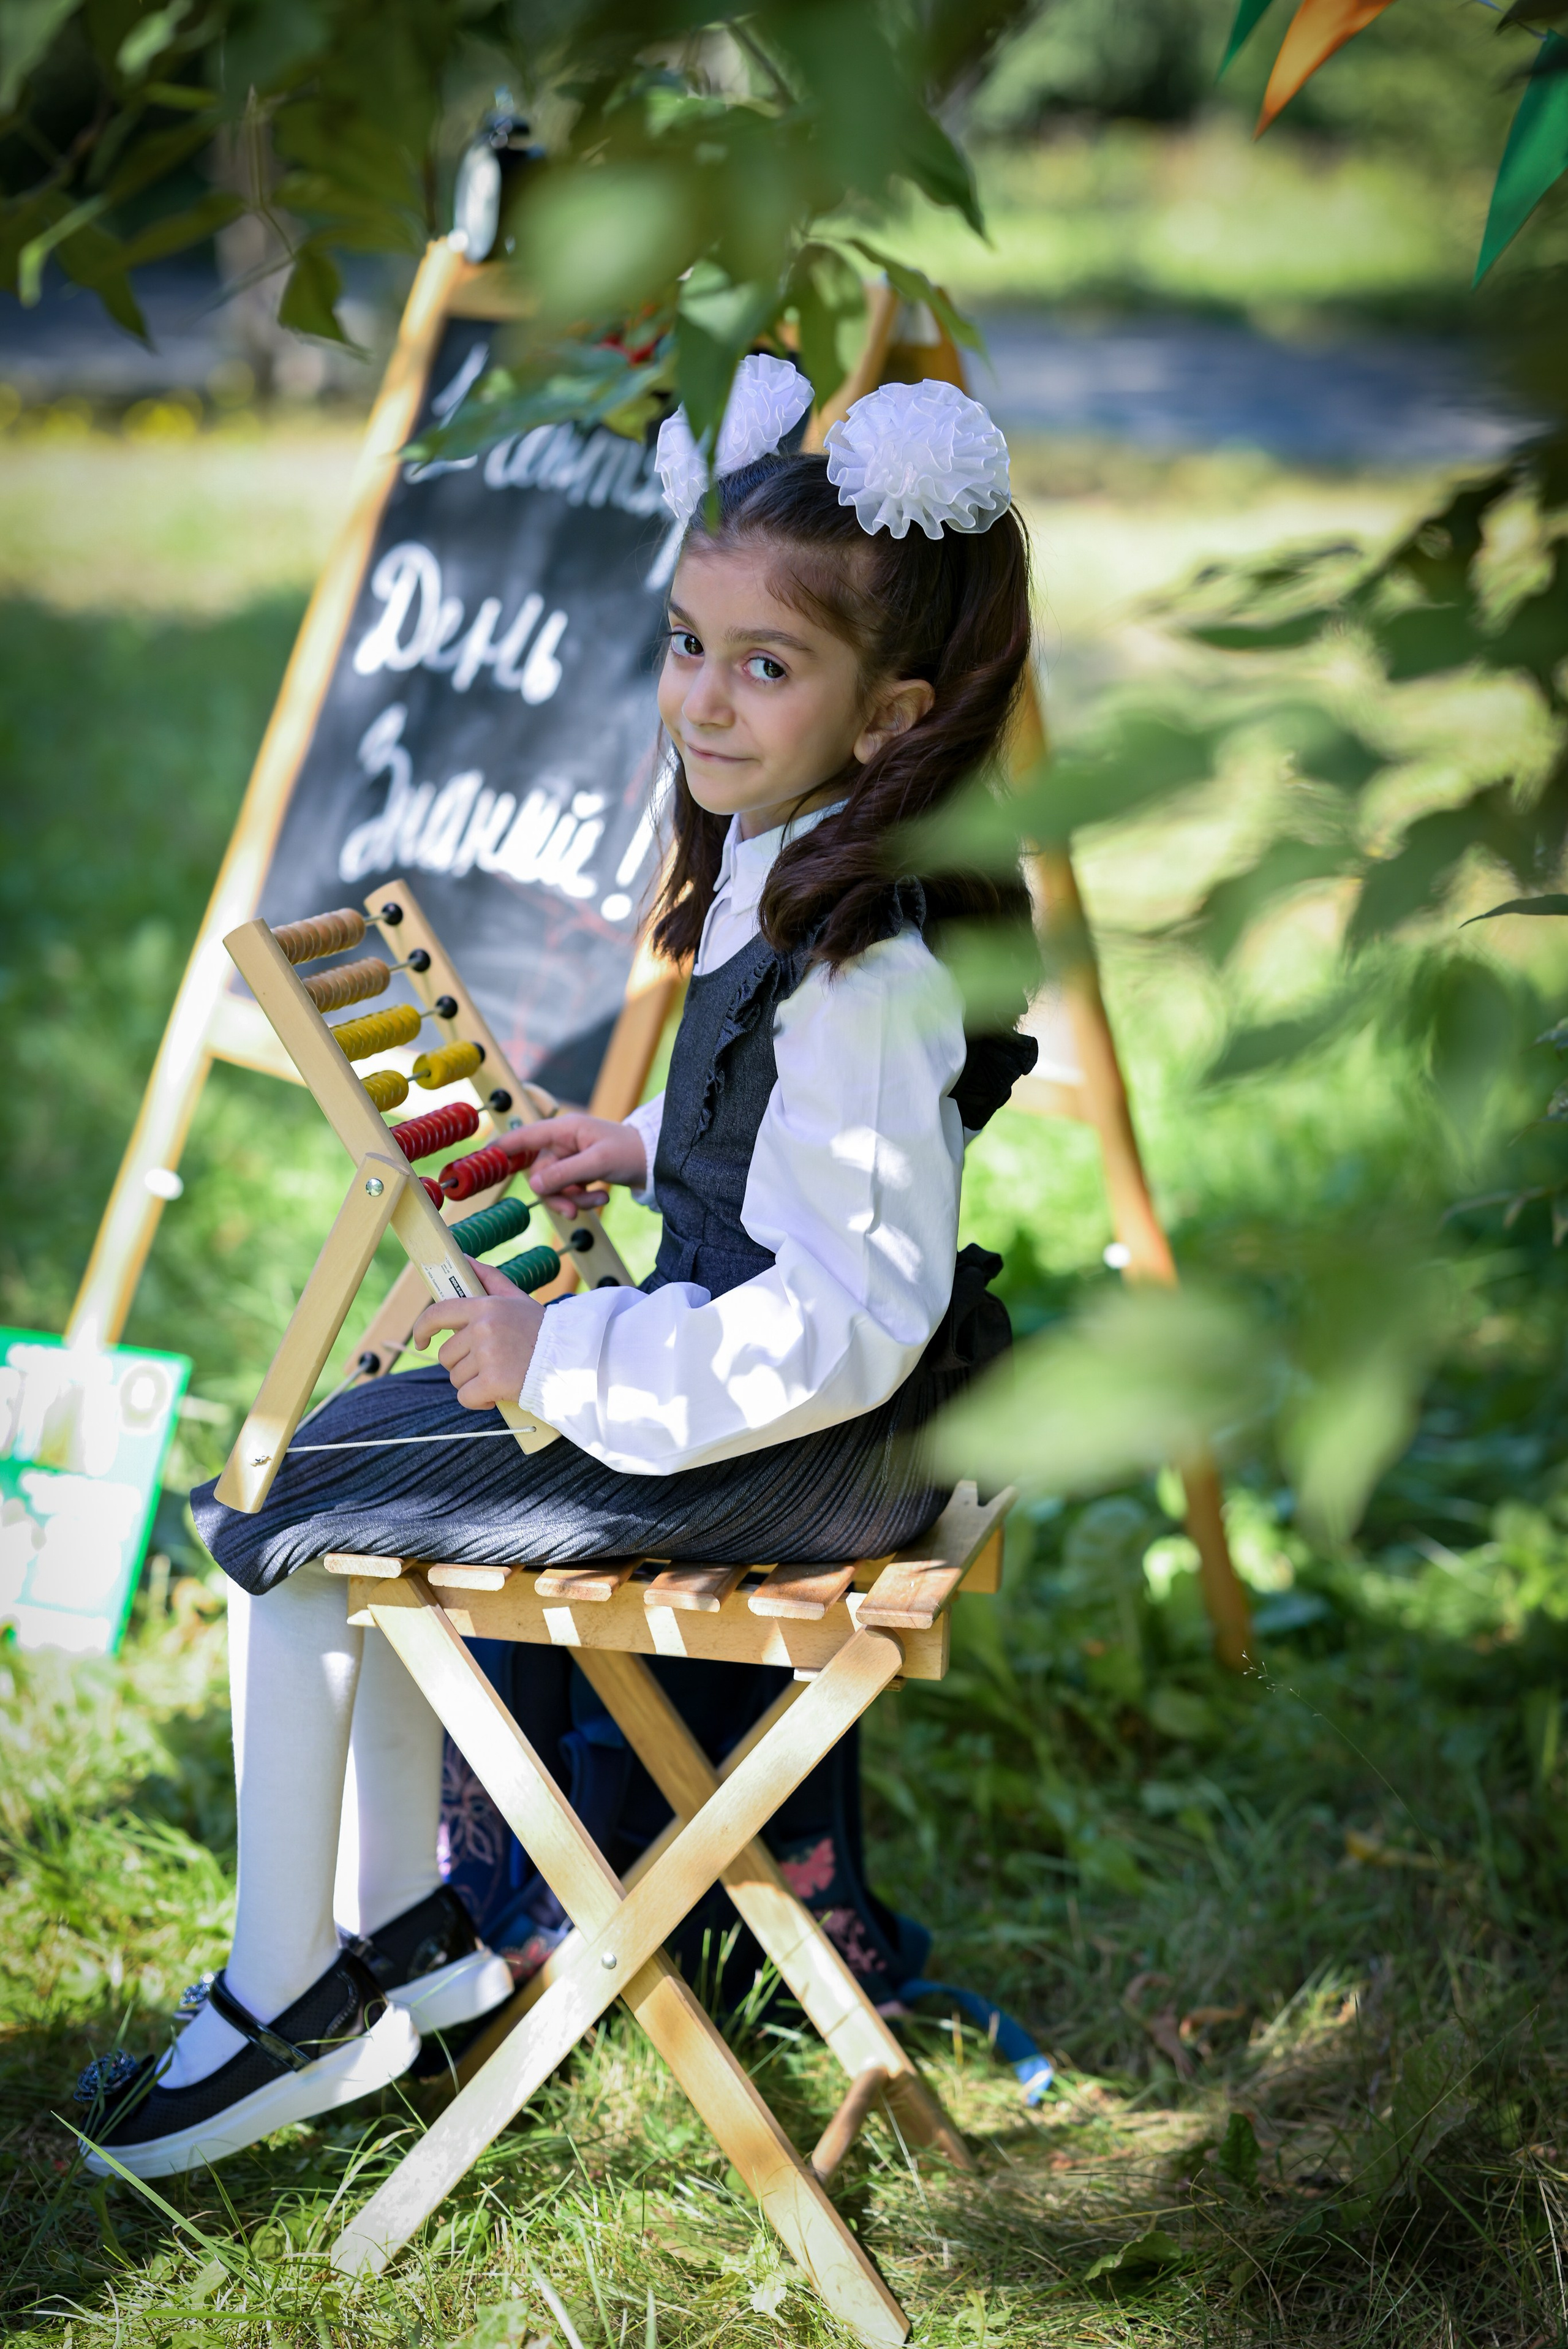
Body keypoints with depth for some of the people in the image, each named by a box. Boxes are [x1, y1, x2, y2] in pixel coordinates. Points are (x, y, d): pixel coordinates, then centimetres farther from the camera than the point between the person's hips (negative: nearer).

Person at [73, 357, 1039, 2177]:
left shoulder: (865, 969, -28)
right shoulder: (792, 870, 3)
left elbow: (845, 1325, -30)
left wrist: (569, 1361, -22)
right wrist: (643, 1150, 12)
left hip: (807, 1446, -10)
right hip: (754, 1357, 10)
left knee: (288, 1503, -4)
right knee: (371, 1453, 19)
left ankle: (290, 2007, 11)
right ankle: (407, 1932, 26)